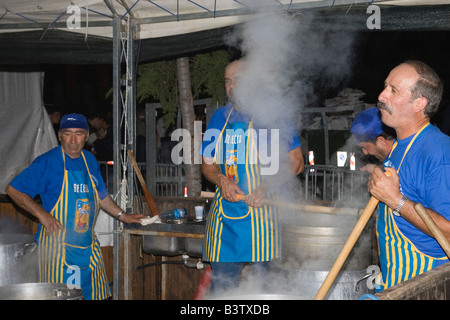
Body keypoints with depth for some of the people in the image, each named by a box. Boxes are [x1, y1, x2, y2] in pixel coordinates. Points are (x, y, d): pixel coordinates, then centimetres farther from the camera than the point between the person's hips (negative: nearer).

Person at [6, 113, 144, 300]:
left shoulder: (89, 160, 10)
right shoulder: (47, 162, -10)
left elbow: (101, 196, 25)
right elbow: (13, 190, -10)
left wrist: (123, 216, 23)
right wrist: (42, 215, -17)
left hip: (88, 246, 6)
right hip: (56, 246, -6)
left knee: (96, 293, 7)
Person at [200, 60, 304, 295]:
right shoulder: (220, 116, 13)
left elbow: (296, 162, -2)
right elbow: (208, 165, 17)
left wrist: (267, 188, -16)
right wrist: (221, 180, -6)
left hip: (260, 210, -4)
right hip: (225, 210, 4)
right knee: (220, 282, 4)